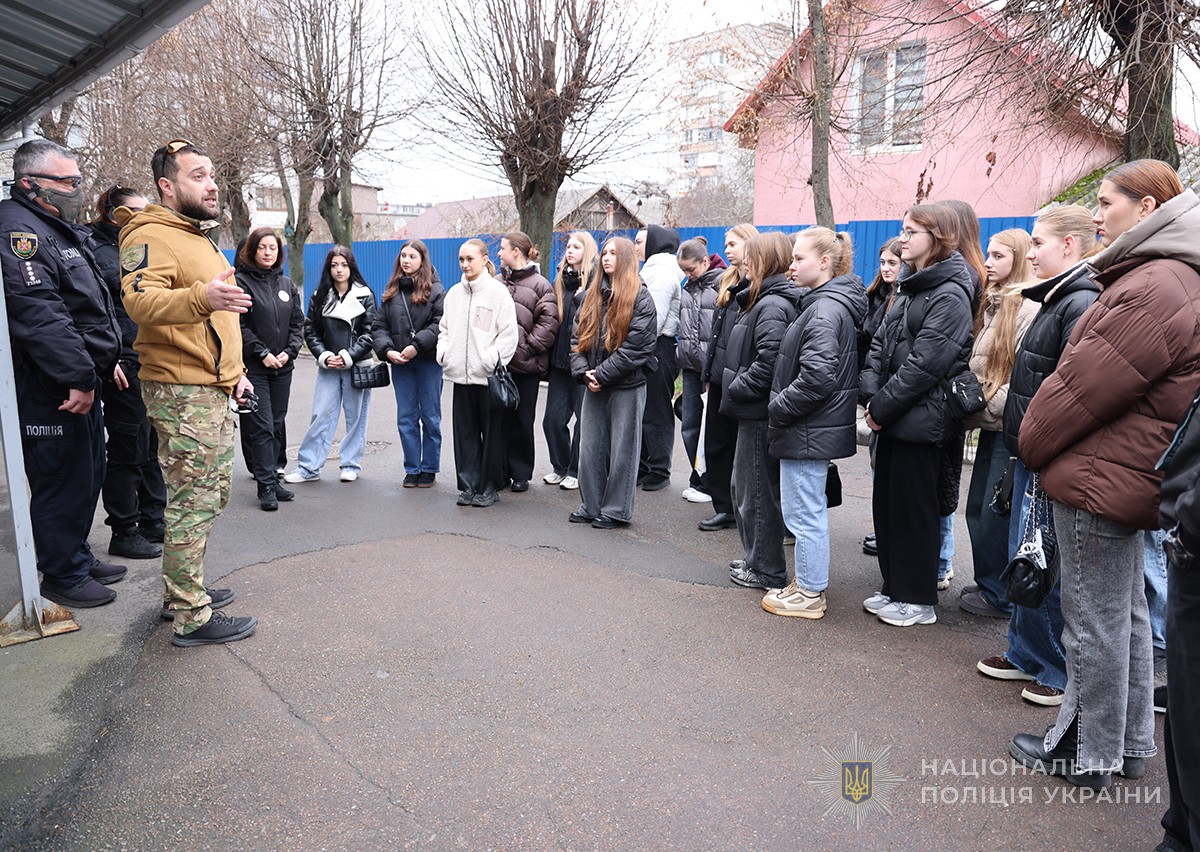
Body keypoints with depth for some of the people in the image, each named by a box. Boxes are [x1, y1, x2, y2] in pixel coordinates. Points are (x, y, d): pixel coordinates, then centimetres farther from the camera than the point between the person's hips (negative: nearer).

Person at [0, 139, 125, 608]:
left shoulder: (60, 230, 19)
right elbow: (38, 314, -26)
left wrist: (104, 360, 23)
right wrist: (79, 376, -26)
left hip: (81, 383, 11)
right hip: (50, 393, -11)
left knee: (88, 476, 18)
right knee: (63, 482, -1)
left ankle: (79, 559, 33)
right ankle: (63, 577, 13)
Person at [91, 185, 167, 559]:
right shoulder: (96, 251, -7)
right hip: (125, 368, -8)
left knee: (155, 445, 13)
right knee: (127, 450, 0)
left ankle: (154, 523, 24)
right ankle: (124, 532, 12)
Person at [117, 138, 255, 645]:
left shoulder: (199, 237, 21)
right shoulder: (152, 236, -11)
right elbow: (140, 300, -31)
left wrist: (235, 372, 21)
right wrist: (201, 297, -48)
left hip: (213, 392, 10)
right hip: (182, 393, -10)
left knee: (211, 497, 17)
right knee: (194, 503, -5)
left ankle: (183, 589, 32)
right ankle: (192, 617, 5)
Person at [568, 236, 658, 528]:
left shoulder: (640, 297, -6)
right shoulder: (593, 295, 13)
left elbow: (636, 346, -14)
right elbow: (578, 336, 10)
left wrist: (601, 373, -15)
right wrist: (583, 371, -6)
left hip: (626, 386, -6)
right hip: (594, 386, 6)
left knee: (621, 449, 3)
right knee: (590, 447, 9)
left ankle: (616, 510, 13)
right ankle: (591, 506, 21)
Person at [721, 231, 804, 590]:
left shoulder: (772, 306, -17)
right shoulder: (763, 300, 14)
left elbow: (768, 362, -26)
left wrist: (735, 389, -17)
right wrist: (734, 388, 11)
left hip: (761, 413, -10)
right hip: (755, 411, 10)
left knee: (758, 490, 1)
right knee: (743, 486, 19)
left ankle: (767, 570, 14)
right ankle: (756, 559, 31)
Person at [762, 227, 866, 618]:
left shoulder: (826, 310, -18)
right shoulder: (826, 304, 14)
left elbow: (816, 376, -27)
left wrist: (777, 408, -16)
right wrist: (780, 408, 12)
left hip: (809, 430, -11)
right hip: (815, 427, 11)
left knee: (804, 512, 0)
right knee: (810, 510, 19)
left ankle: (809, 594, 12)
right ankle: (809, 582, 31)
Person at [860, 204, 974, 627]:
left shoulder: (949, 296, -13)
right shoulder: (910, 289, 15)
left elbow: (924, 363, -20)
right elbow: (880, 344, 10)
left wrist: (882, 405, -15)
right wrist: (870, 393, -4)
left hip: (920, 420, -9)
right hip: (894, 417, 9)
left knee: (914, 508, 1)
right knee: (886, 502, 14)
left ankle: (918, 599, 16)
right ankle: (894, 588, 28)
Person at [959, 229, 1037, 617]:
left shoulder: (1030, 307, -14)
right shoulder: (992, 302, 15)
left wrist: (987, 408, -16)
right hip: (992, 425, 9)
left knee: (997, 512, 0)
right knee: (978, 509, 14)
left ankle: (1000, 596, 14)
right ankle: (987, 583, 28)